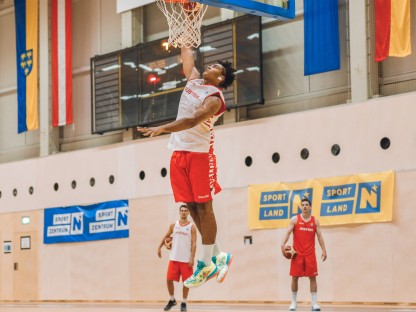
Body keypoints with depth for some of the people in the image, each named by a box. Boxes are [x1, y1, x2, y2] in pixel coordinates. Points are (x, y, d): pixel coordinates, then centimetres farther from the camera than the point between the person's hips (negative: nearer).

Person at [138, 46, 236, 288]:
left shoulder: (215, 97, -11)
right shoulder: (194, 80, 14)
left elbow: (193, 120, -25)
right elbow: (187, 56, 24)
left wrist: (162, 129, -34)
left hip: (200, 153, -8)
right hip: (179, 152, 8)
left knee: (204, 207, -7)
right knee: (192, 207, 6)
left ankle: (208, 264, -4)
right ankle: (218, 255, 14)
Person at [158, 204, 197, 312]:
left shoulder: (191, 226, -2)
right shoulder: (174, 225, 7)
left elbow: (194, 244, -6)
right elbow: (166, 236, 20)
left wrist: (192, 258, -13)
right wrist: (159, 247, 10)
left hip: (186, 259, -3)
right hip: (174, 258, 3)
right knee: (169, 279, -1)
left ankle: (184, 303, 12)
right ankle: (172, 300, 18)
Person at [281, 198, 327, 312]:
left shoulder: (315, 221, 6)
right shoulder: (295, 219, 2)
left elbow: (319, 236, 5)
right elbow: (288, 232, -5)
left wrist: (324, 250, -5)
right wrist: (283, 244, -22)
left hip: (310, 254, 1)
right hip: (297, 253, -1)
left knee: (312, 277, -3)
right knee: (295, 277, 1)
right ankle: (293, 302, 12)